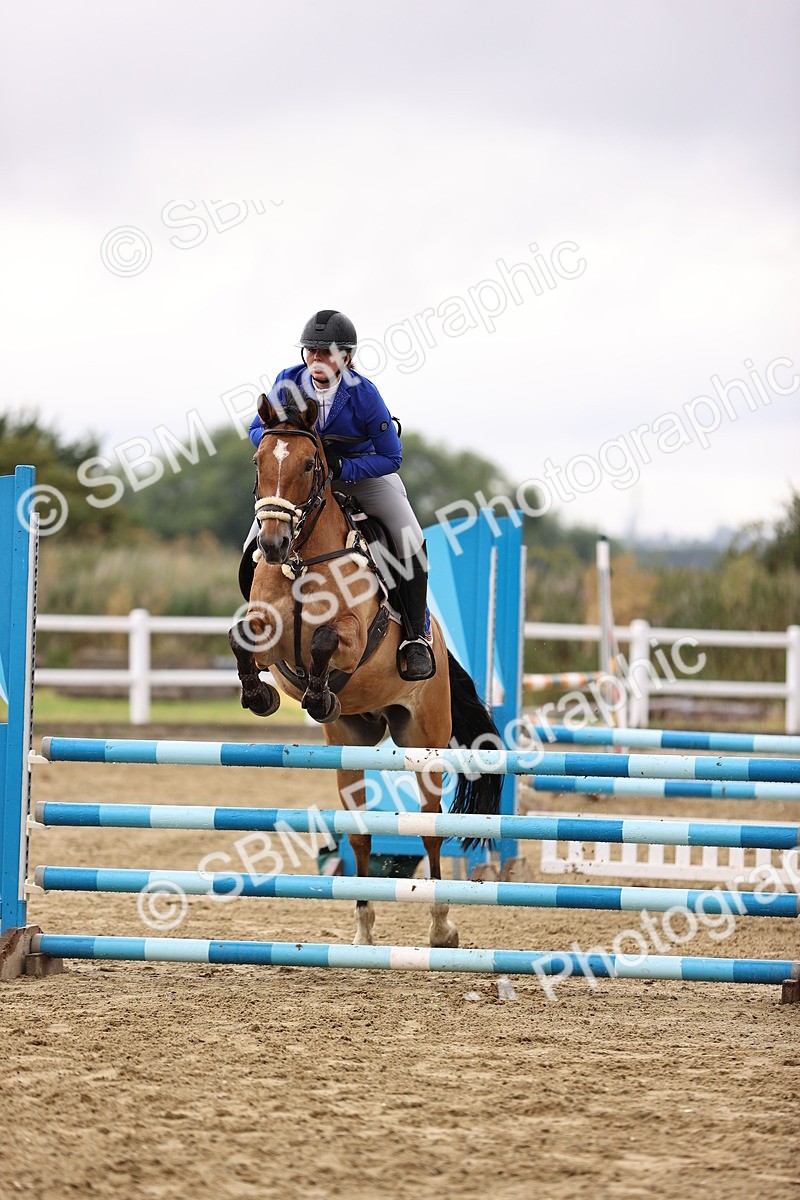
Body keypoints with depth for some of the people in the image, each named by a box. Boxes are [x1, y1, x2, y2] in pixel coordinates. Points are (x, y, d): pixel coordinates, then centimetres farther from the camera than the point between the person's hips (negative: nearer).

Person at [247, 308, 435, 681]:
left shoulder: (363, 394, -25)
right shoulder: (288, 384, -16)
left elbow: (391, 457, -18)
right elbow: (258, 429, -3)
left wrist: (342, 467, -32)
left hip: (364, 472, -3)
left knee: (410, 539, -21)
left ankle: (417, 636, -7)